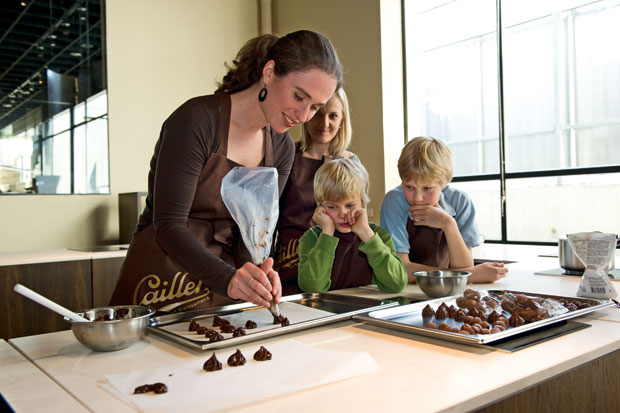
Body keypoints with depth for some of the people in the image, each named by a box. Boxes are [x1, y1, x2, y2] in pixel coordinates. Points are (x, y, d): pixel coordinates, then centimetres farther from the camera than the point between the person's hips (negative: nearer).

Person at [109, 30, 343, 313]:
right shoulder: (198, 120, -19)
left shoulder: (282, 149, 1)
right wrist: (228, 278, -35)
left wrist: (255, 273, -22)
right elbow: (168, 226, -22)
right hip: (162, 279, -5)